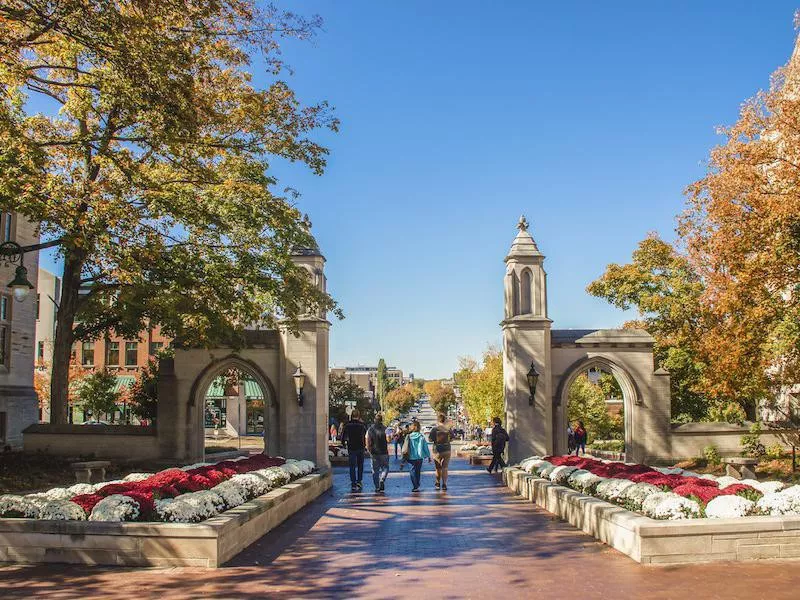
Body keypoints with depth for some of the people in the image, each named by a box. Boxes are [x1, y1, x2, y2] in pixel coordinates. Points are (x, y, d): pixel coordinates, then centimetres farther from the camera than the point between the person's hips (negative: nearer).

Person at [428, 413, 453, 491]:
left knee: (438, 468, 15)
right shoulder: (448, 429, -7)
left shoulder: (434, 429, -13)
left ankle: (437, 483, 28)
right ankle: (444, 485, -4)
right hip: (446, 450, 1)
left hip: (437, 451, -1)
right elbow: (452, 438, 4)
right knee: (444, 468, 5)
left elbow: (430, 439, -11)